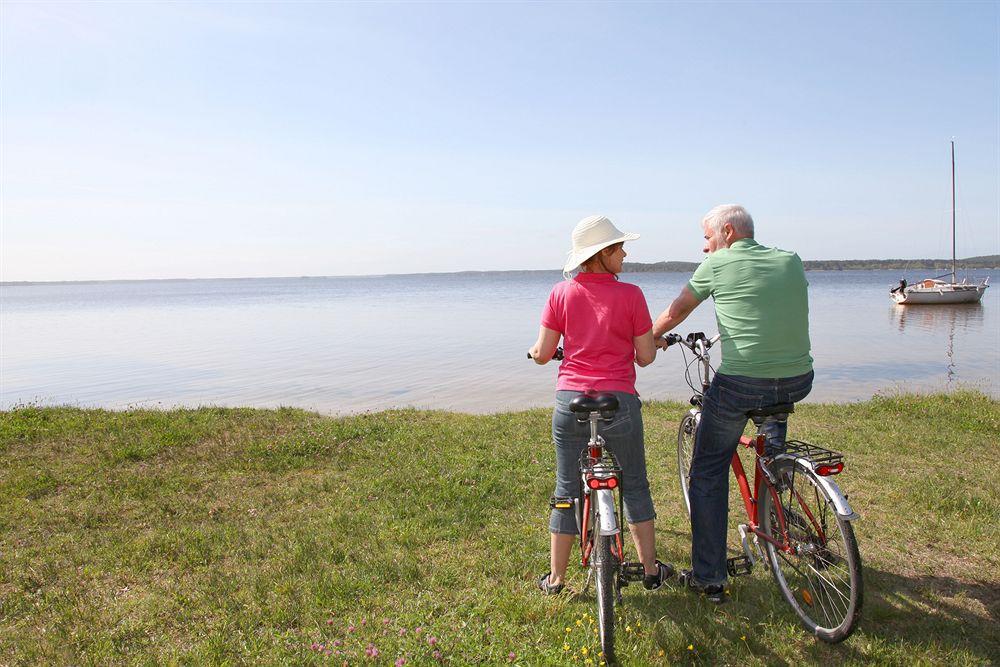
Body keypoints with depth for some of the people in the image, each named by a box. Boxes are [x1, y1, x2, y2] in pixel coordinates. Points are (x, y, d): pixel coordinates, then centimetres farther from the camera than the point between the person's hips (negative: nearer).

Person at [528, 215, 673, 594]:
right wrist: (655, 341, 20)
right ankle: (651, 570, 29)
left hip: (570, 402, 2)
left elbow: (542, 353, 0)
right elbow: (645, 357, -2)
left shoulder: (561, 293, -1)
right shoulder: (630, 295, -7)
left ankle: (555, 578, 23)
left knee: (567, 490, 14)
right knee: (634, 486, 18)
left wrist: (534, 351, 23)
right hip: (619, 403, -2)